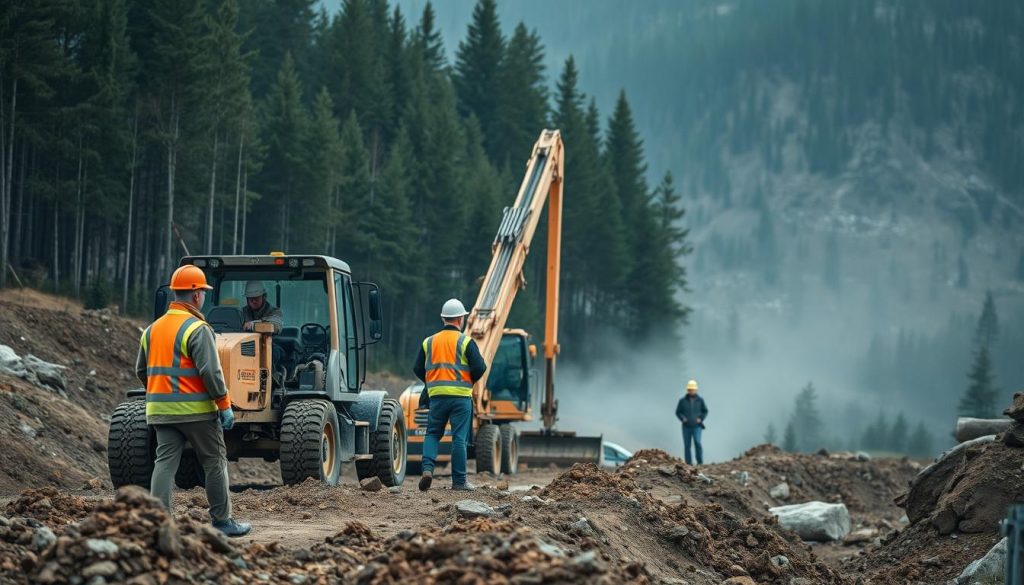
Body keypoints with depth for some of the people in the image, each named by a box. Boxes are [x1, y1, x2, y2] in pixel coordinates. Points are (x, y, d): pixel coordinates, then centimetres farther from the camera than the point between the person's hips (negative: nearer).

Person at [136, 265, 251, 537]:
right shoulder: (197, 329, -12)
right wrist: (225, 406, -12)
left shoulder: (152, 329, 12)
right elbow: (210, 372, -18)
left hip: (160, 410, 6)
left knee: (165, 463, 4)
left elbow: (141, 371, 18)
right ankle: (222, 520, 12)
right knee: (215, 463, 6)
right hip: (196, 410, -6)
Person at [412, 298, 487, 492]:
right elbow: (480, 367, -9)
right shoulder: (466, 342, -3)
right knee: (459, 438, 2)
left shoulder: (429, 342, 8)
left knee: (432, 434, 13)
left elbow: (418, 369, 10)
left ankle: (427, 468, -8)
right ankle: (459, 481, 4)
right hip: (460, 396, -3)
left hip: (436, 396, 3)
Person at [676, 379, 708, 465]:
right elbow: (678, 412, 7)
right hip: (686, 427, 1)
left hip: (696, 427, -1)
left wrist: (701, 419, -6)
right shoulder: (682, 400, 0)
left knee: (697, 442, -18)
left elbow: (705, 411, 10)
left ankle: (700, 462, -8)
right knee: (687, 445, -1)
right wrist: (682, 418, -10)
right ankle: (689, 464, 5)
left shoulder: (700, 400, 1)